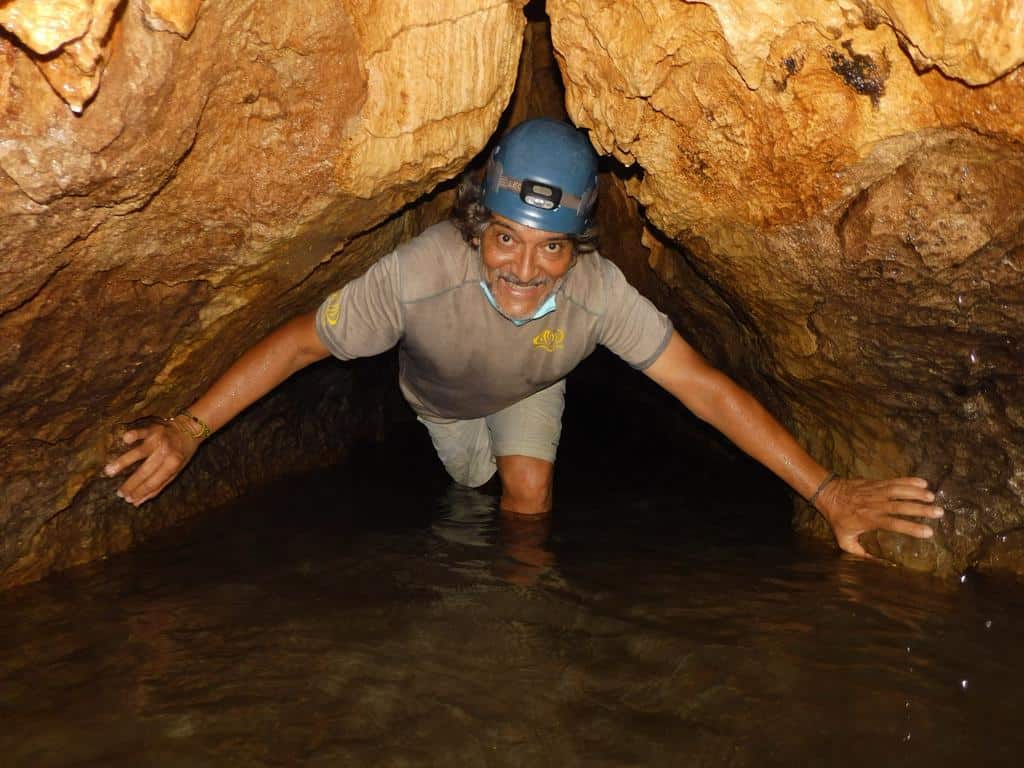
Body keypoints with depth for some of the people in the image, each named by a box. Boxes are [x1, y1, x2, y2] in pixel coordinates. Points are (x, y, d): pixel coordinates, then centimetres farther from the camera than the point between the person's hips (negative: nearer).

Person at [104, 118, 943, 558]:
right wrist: (189, 429, -44)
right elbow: (299, 341, -38)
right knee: (474, 483, 21)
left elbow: (707, 387, -41)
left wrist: (827, 489, -44)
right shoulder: (420, 273, -47)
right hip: (443, 396, 0)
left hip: (531, 390, 0)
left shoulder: (599, 293, -42)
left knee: (530, 492, -16)